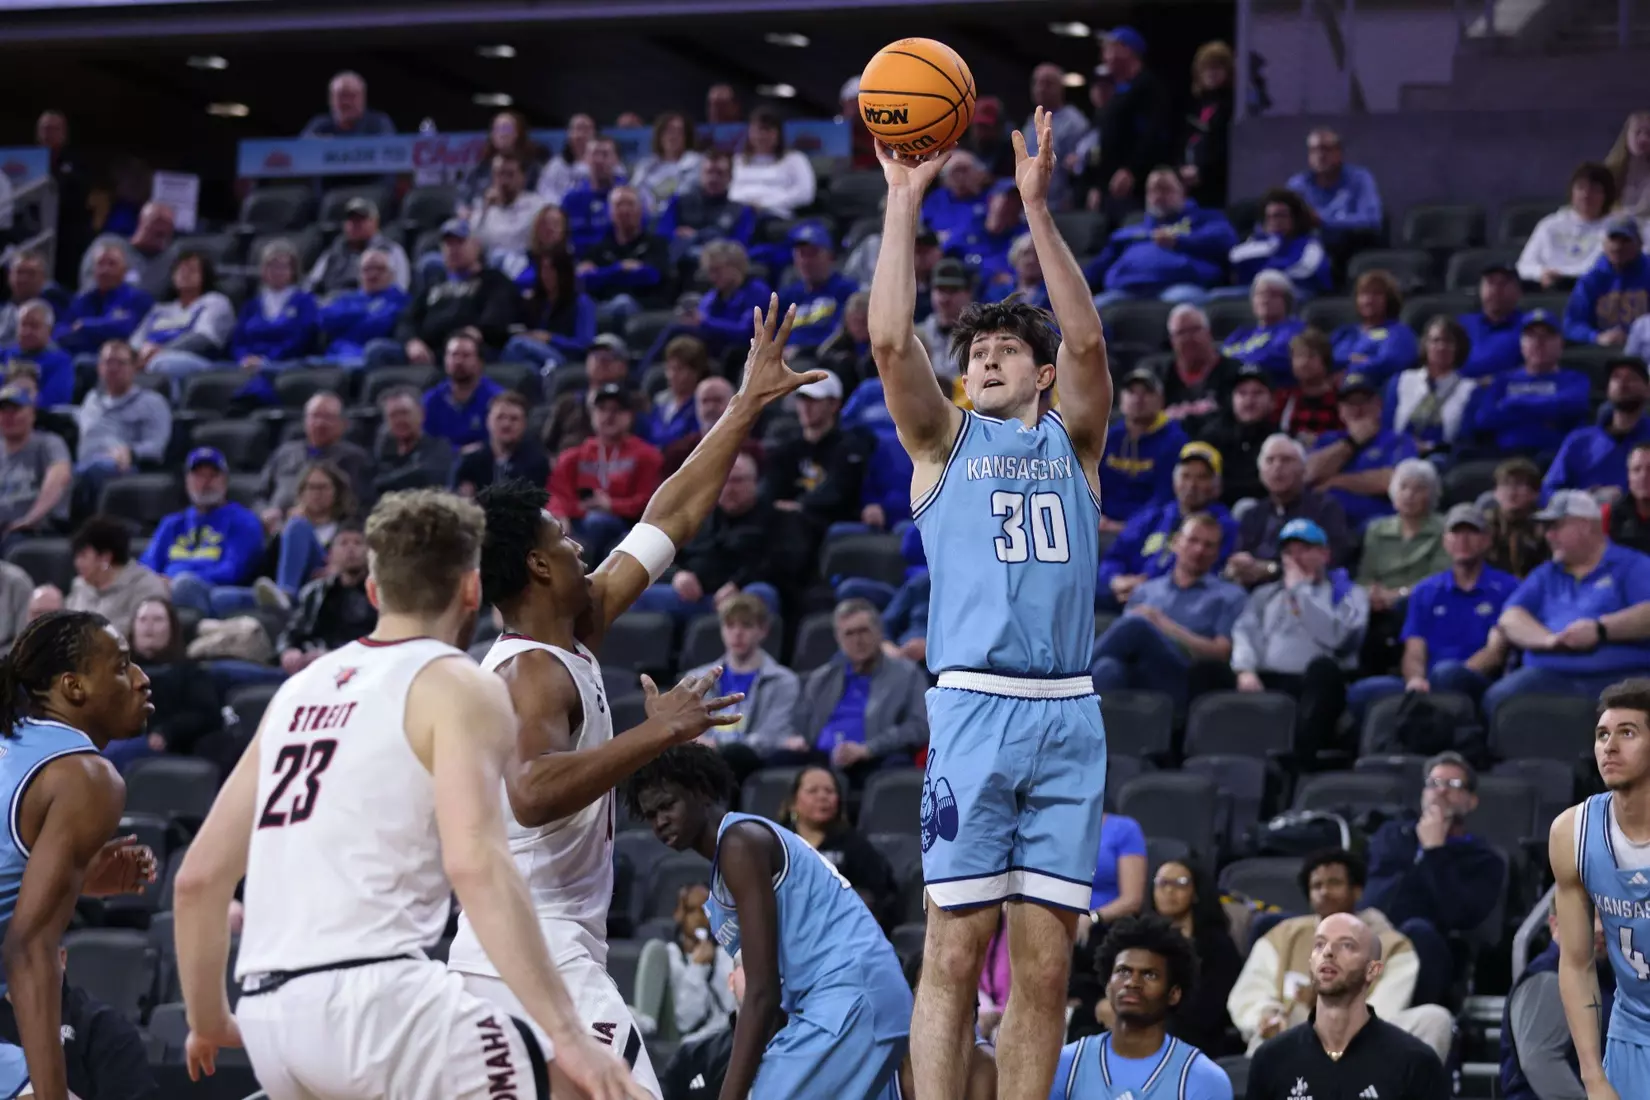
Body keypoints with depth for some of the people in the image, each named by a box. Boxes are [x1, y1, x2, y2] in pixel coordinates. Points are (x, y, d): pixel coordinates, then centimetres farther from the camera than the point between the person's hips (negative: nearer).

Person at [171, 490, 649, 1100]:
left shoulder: (301, 688, 21)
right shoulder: (459, 687, 0)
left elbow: (199, 877, 21)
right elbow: (475, 863, -17)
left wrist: (209, 1020, 35)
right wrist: (568, 1035, -20)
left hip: (270, 1012, 8)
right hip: (370, 997, -8)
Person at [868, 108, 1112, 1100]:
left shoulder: (1071, 440, 16)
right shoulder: (946, 441, 14)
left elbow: (1087, 343, -1)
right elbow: (891, 342, -1)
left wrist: (1039, 209, -6)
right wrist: (903, 201, -3)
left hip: (1069, 716, 2)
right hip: (973, 709, -2)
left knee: (1047, 959, 1)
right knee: (955, 949, -7)